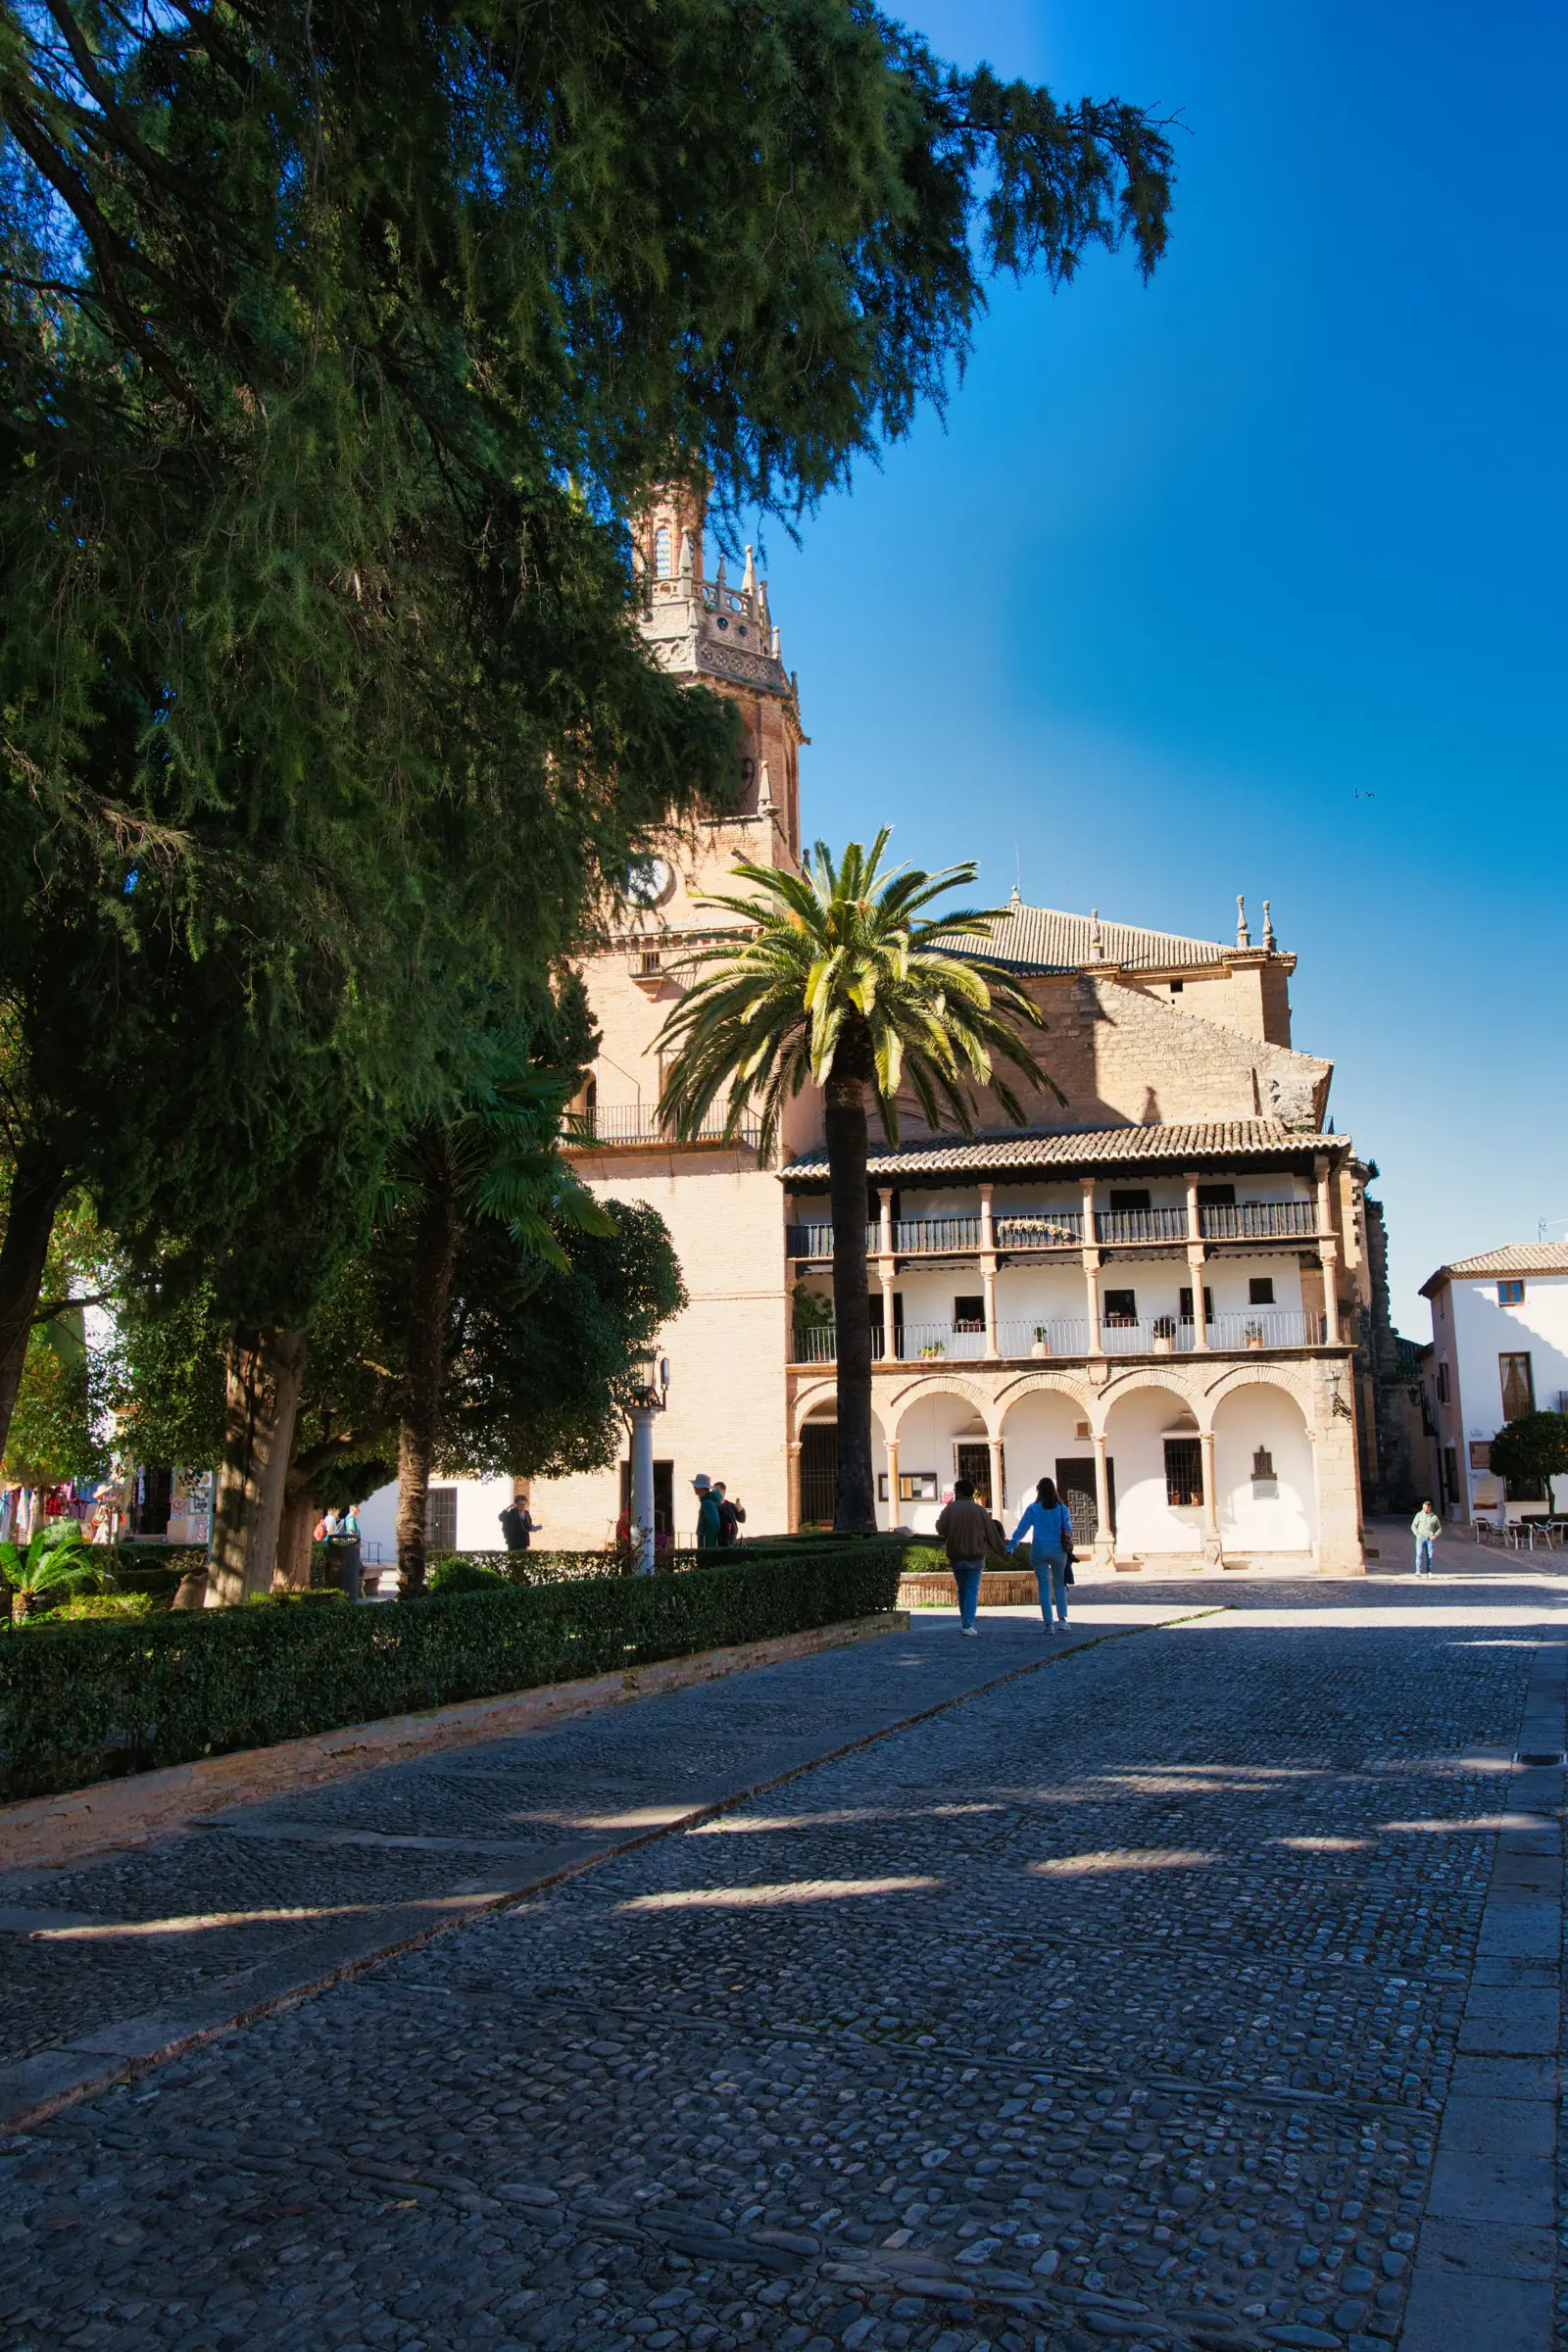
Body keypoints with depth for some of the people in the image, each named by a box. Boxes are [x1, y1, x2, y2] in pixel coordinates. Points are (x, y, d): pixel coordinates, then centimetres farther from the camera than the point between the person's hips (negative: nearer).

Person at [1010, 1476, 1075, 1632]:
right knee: (1059, 1584, 16)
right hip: (1058, 1550, 1)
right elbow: (1068, 1530, 4)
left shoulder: (1033, 1508, -4)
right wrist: (1067, 1547, 20)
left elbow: (1021, 1528, -4)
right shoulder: (1062, 1508, -1)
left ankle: (1049, 1624, 0)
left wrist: (1012, 1546, 2)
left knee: (1044, 1586, 5)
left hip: (1039, 1551, -1)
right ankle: (1063, 1618, 4)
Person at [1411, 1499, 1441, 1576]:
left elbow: (1439, 1528, 12)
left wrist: (1435, 1536, -5)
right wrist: (1417, 1535, -9)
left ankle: (1428, 1572, 11)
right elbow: (1413, 1526, 5)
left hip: (1430, 1539, 1)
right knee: (1420, 1554, -13)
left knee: (1429, 1556, 1)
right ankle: (1419, 1572, -20)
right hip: (1421, 1538, -1)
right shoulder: (1419, 1515, 5)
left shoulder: (1434, 1517, 7)